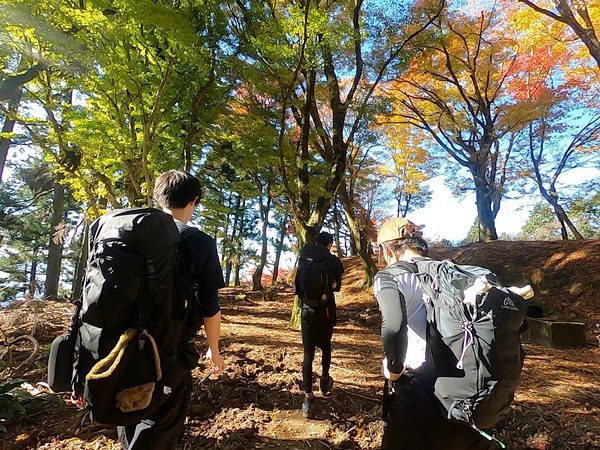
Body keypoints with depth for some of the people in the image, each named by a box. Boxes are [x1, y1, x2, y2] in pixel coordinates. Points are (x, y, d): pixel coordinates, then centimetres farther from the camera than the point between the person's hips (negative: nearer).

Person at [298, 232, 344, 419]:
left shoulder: (305, 256, -1)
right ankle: (324, 380, 40)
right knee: (325, 346, 24)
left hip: (307, 309, 0)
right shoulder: (333, 260, -5)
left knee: (308, 353, 2)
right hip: (326, 310, 0)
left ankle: (308, 397, -2)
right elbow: (337, 286, 4)